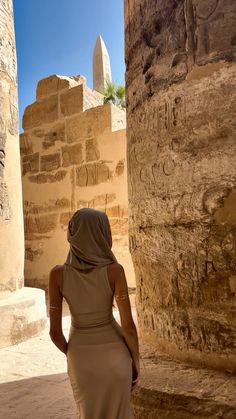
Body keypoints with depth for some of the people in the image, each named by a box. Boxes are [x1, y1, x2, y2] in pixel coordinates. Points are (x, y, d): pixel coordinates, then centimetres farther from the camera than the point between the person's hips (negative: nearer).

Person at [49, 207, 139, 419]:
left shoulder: (58, 274, -16)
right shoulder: (114, 270, -20)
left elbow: (55, 332, -11)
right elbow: (128, 325, -19)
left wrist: (70, 354, 9)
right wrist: (136, 360, -1)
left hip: (81, 356, 1)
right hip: (113, 353, -1)